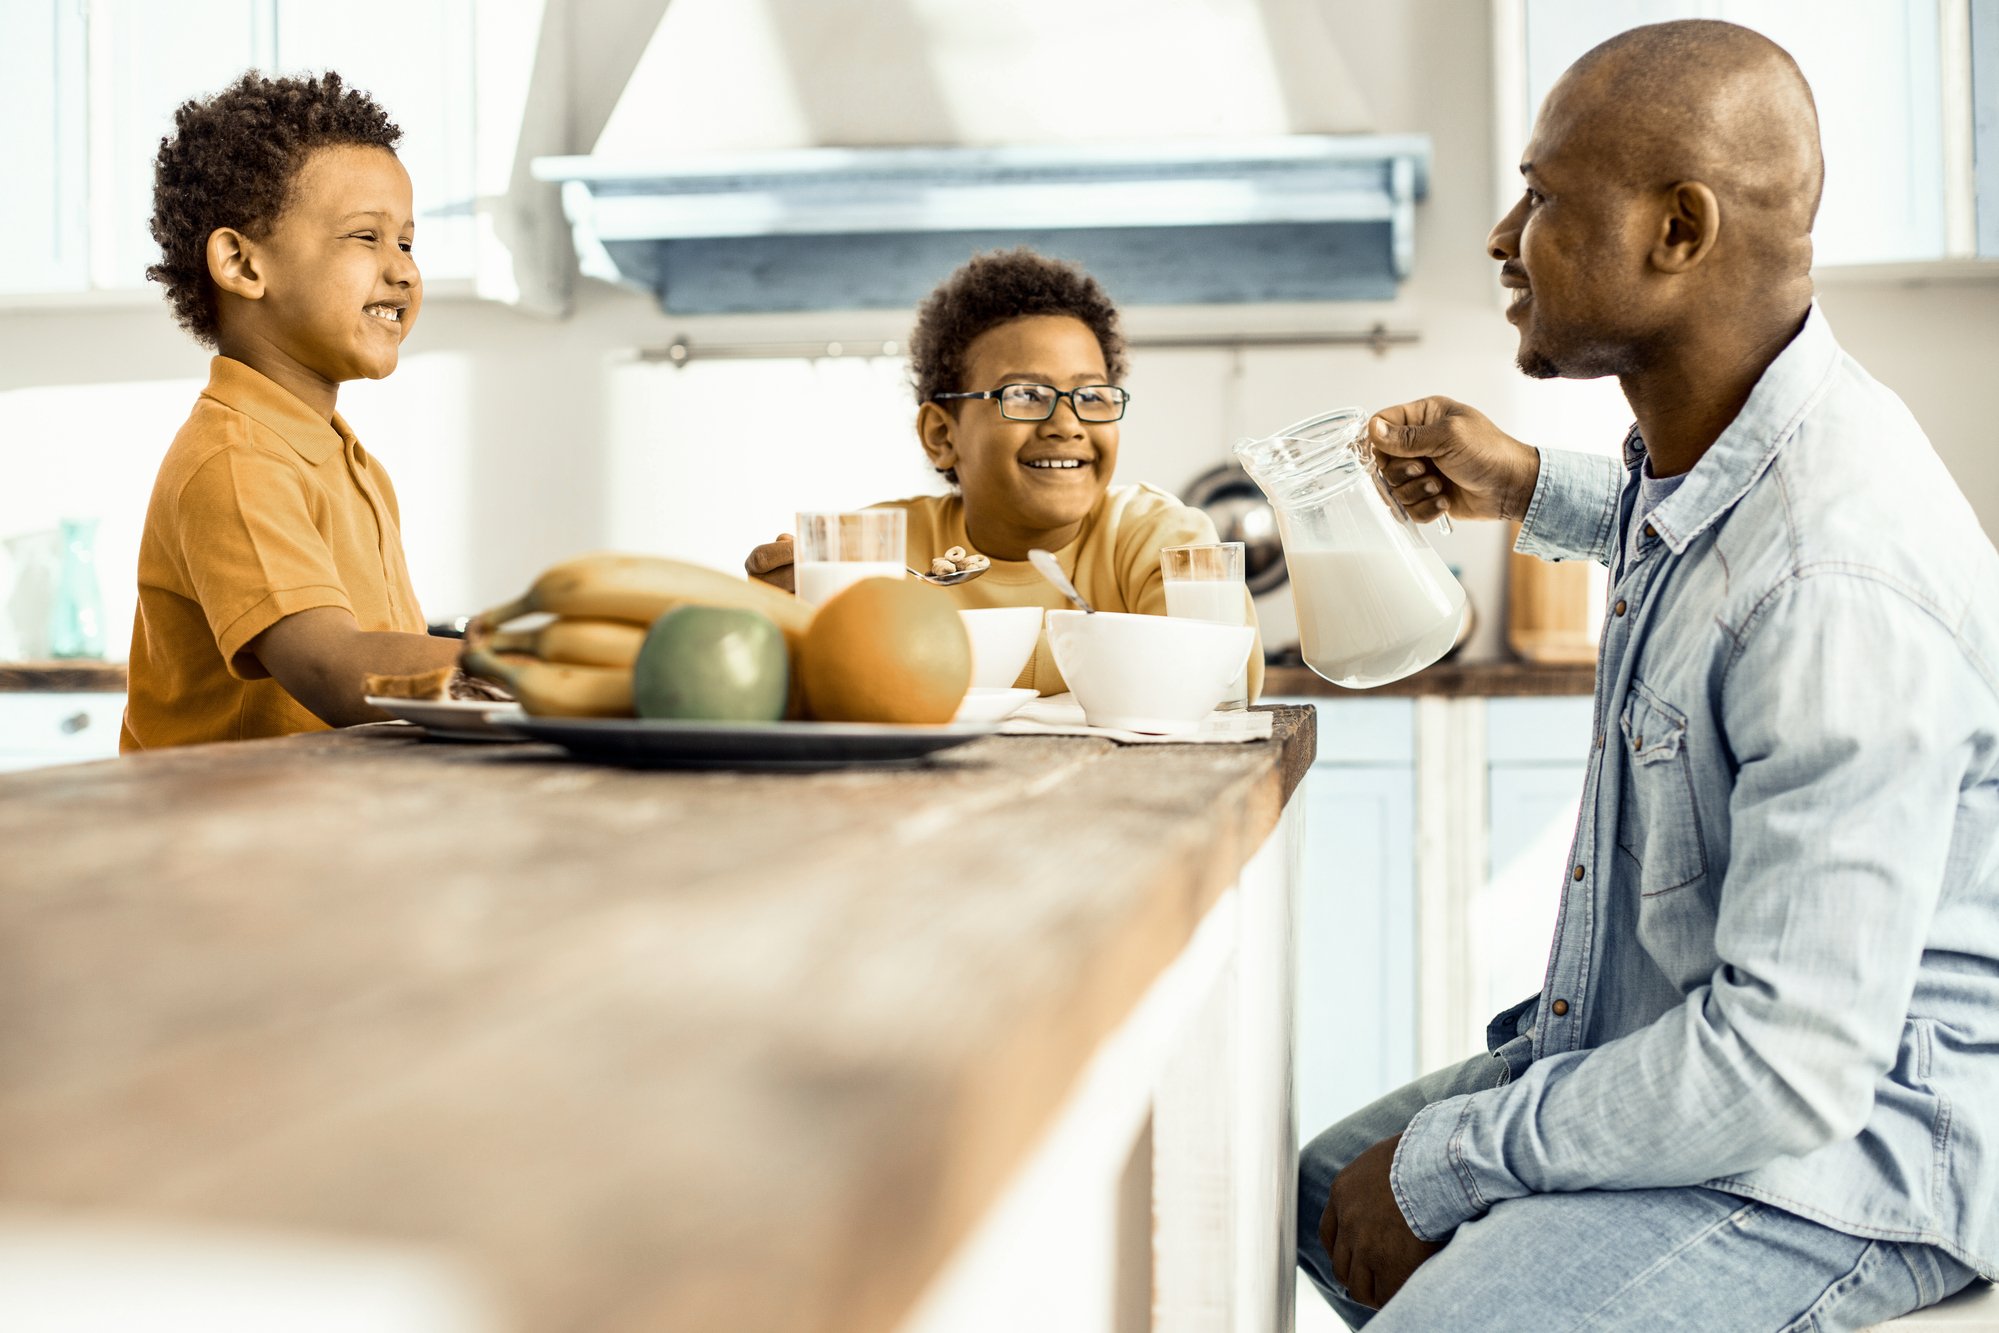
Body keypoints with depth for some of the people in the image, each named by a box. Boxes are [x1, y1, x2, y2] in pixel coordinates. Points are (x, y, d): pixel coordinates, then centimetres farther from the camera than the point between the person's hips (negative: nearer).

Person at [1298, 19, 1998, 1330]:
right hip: (1663, 1040, 10)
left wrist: (1442, 1164, -21)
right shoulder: (1716, 440, 0)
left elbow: (1788, 1066, -31)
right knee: (1325, 1191, 15)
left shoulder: (1842, 588, -31)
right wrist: (1532, 489, 22)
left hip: (1838, 1141, -9)